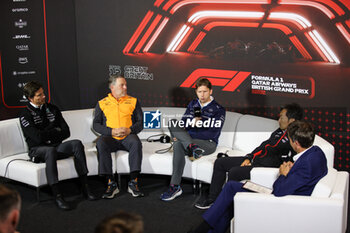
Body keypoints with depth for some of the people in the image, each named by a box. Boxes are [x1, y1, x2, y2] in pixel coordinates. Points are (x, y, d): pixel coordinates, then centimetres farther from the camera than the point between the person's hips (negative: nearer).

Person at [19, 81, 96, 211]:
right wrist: (56, 131, -2)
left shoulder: (52, 109, 13)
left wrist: (48, 134, -7)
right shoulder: (25, 115, -3)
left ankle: (85, 187, -26)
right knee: (50, 151, -40)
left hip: (56, 147, 5)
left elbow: (66, 132, 6)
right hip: (37, 150, -5)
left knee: (77, 144, -24)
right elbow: (38, 137, -16)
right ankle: (57, 195, -41)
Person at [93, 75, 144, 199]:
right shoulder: (102, 103, 13)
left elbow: (140, 122, 10)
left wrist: (129, 130, -11)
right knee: (101, 144, -33)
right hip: (110, 137, 0)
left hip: (128, 136, 0)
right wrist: (112, 131, -11)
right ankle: (111, 183, -30)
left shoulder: (133, 101, 16)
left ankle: (133, 182, -30)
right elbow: (96, 125, 6)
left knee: (136, 143, -34)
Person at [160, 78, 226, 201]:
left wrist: (190, 132, -16)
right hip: (189, 140, 6)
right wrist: (192, 122, -13)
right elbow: (183, 123, 12)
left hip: (208, 143, -6)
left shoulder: (219, 110, -1)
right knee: (172, 123, -24)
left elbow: (213, 133, -12)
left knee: (179, 144, -33)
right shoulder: (192, 104, 17)